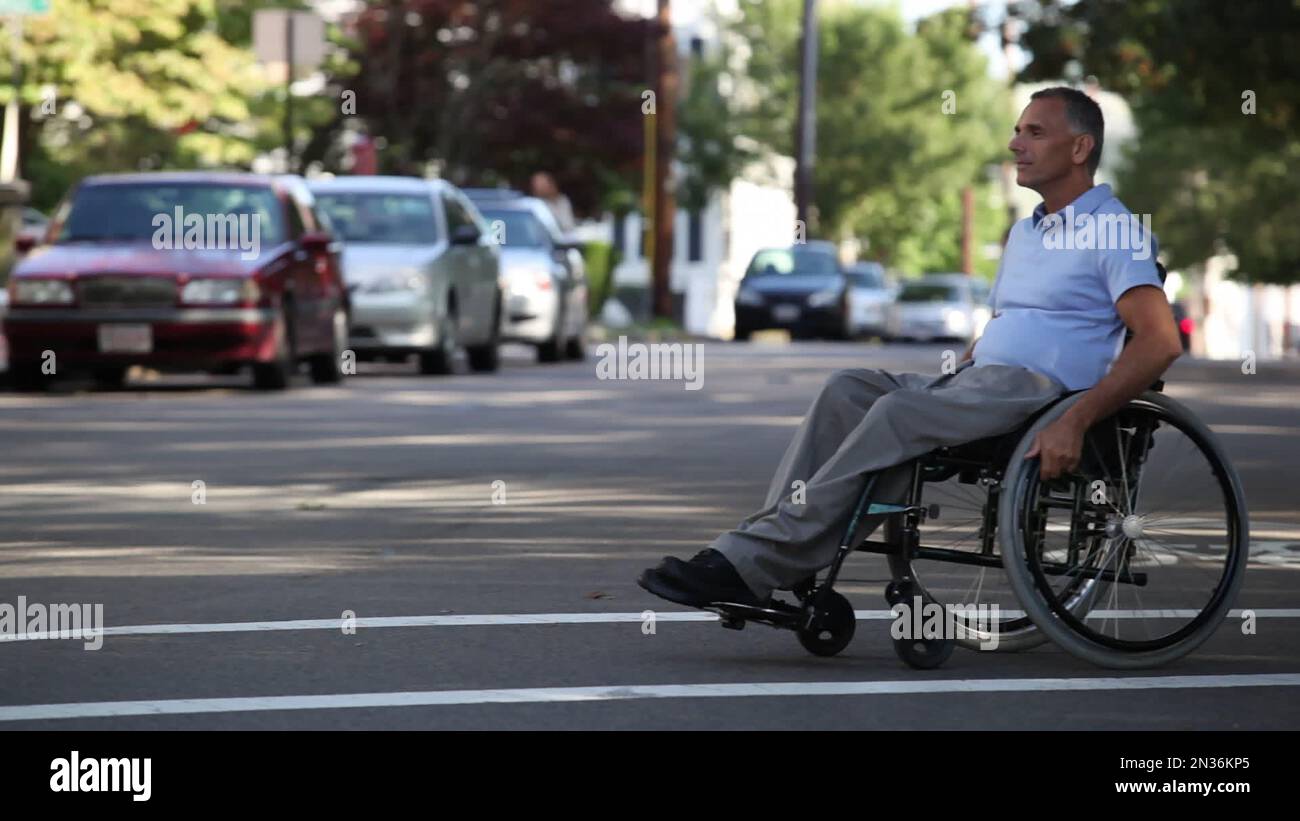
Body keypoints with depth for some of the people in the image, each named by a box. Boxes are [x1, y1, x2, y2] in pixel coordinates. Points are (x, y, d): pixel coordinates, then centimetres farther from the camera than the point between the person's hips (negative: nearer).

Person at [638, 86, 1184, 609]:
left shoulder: (1115, 230, -2)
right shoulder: (1024, 233, 27)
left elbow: (1160, 342, -15)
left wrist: (1075, 422, -24)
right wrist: (950, 380, 12)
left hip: (1037, 389, -9)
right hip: (978, 380, 9)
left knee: (899, 413, -29)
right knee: (849, 388, -16)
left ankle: (754, 561, -33)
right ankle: (764, 553, -29)